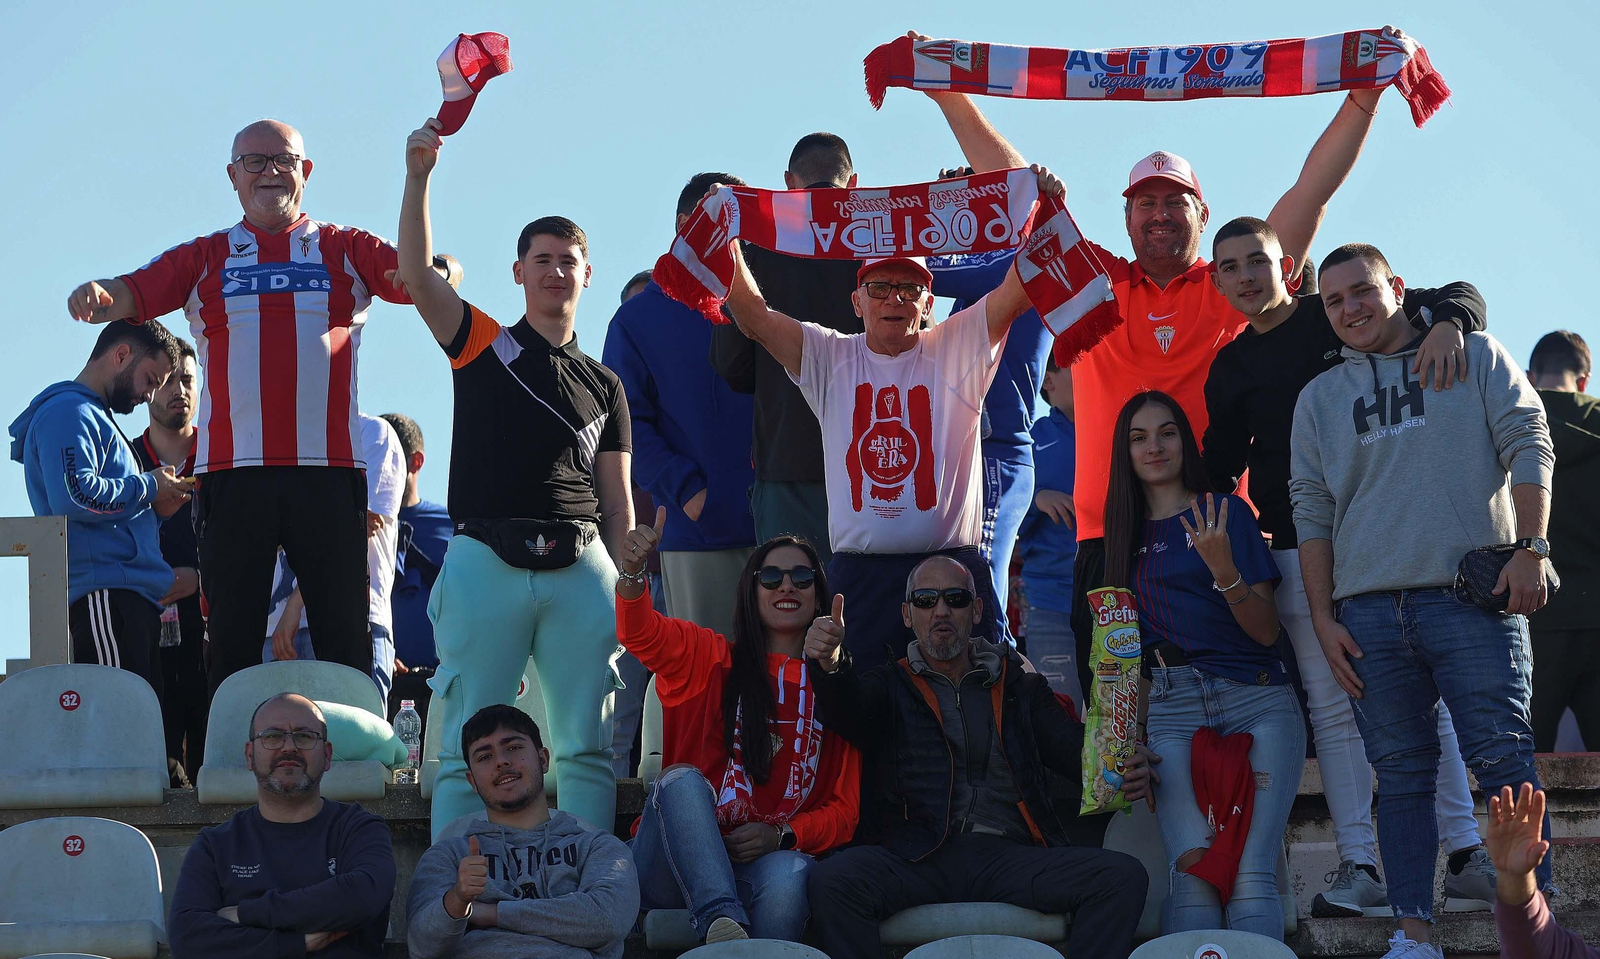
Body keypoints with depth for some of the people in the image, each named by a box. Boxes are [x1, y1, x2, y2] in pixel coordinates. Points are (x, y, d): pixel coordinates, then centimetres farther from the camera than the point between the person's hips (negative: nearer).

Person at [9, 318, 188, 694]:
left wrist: (155, 512, 14)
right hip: (104, 594, -10)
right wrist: (148, 487, -7)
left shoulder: (96, 417, 30)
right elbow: (75, 495, -20)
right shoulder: (68, 411, -2)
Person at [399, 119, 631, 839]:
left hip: (579, 568, 3)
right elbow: (416, 273, -5)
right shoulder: (482, 345, 12)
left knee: (586, 745, 0)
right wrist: (418, 175, -17)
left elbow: (617, 506, 16)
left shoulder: (604, 387, 19)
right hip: (485, 558, -2)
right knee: (468, 745, -3)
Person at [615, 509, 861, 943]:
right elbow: (640, 634, -11)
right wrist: (632, 571, -33)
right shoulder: (710, 658, 10)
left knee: (787, 876, -36)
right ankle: (721, 921, -41)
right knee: (682, 778, -31)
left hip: (768, 859, 0)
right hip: (672, 870, 0)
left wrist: (783, 835, -11)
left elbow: (843, 810, 9)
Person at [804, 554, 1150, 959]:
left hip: (1012, 857, 2)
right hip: (919, 860, -1)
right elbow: (849, 708, -5)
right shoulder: (890, 686, 17)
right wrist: (831, 664, -31)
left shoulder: (1021, 687, 23)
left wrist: (1125, 771, -11)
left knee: (1125, 876, -23)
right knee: (832, 879, -32)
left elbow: (1073, 747, 13)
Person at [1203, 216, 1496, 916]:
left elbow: (1463, 299, 1)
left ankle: (1469, 857, -4)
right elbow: (1220, 466, 16)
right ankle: (1359, 868, -5)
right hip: (1300, 550, 2)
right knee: (1333, 711, -3)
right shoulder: (1230, 368, 13)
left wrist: (1446, 324, -23)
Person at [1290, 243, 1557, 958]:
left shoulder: (1473, 356, 12)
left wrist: (1530, 548, -9)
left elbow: (1528, 444, 4)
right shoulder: (1320, 397, 19)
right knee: (1401, 777, 1)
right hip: (1368, 613, 3)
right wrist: (1323, 617, 6)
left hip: (1473, 597, -3)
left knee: (1502, 759, -10)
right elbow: (1311, 509, 15)